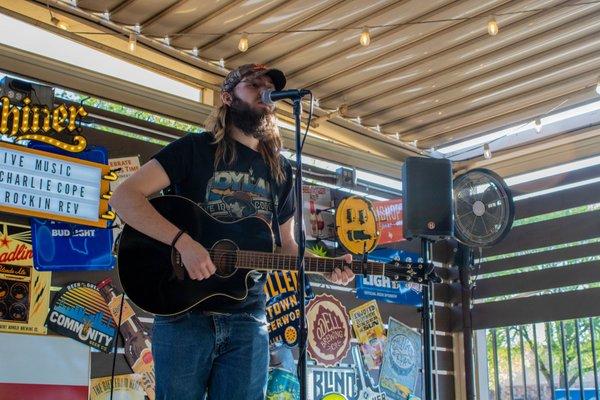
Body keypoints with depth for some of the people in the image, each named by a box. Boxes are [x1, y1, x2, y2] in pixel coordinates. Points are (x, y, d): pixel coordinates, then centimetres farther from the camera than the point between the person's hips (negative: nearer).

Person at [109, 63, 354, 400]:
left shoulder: (281, 171, 14)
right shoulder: (196, 148, 0)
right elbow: (124, 197, -10)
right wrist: (183, 242, -22)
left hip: (248, 321, 4)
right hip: (184, 312, -4)